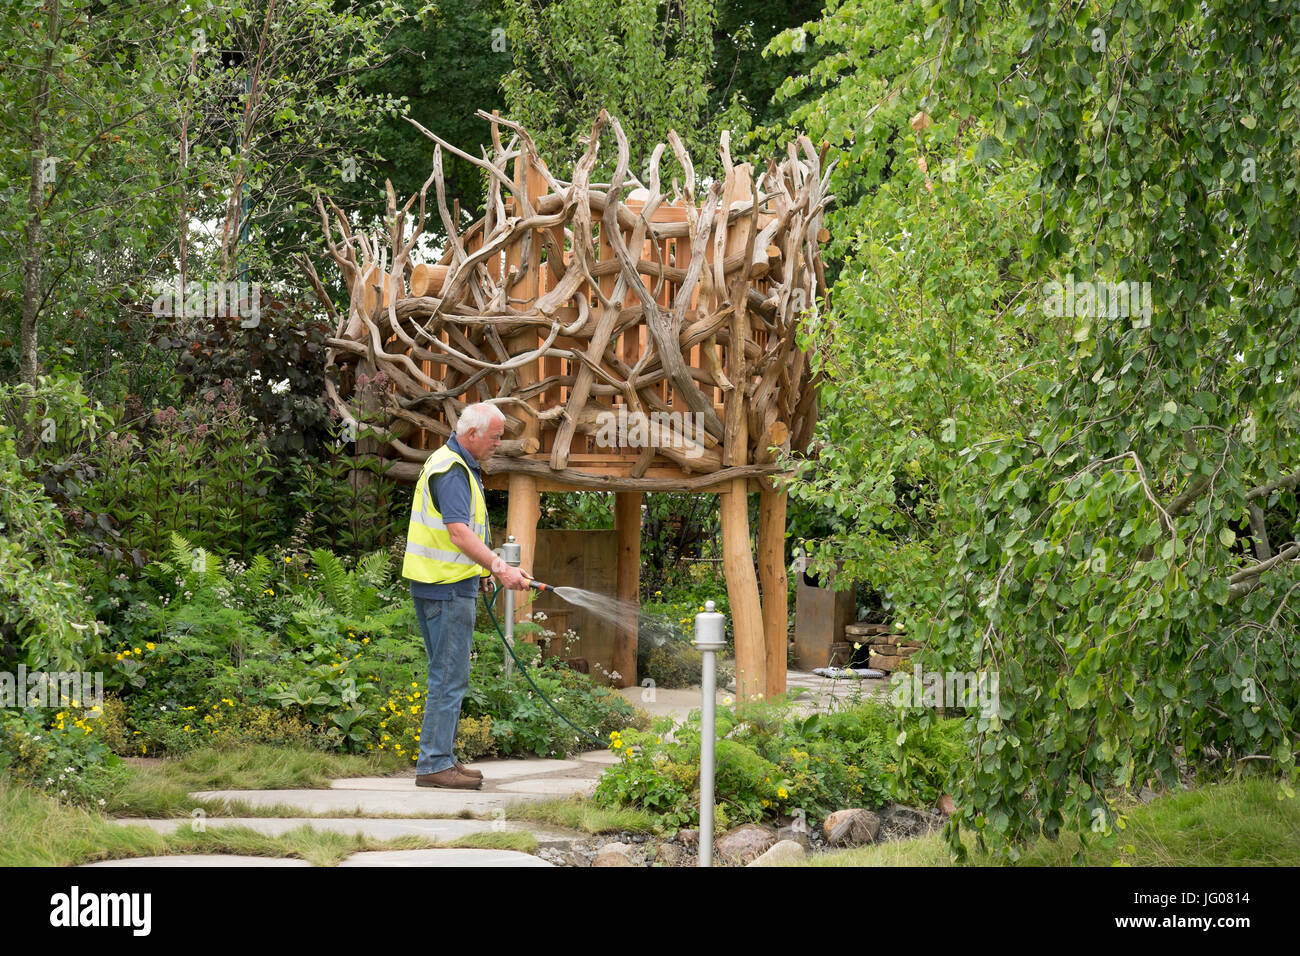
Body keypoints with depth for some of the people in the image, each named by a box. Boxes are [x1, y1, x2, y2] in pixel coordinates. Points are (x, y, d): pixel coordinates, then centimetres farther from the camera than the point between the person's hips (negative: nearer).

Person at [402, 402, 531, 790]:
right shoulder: (450, 470, -17)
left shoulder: (459, 465, 17)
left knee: (449, 675, 14)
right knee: (449, 676, -10)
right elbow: (458, 531, -29)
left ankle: (441, 758, 19)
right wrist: (499, 567, -35)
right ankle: (433, 764, -9)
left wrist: (481, 570, 27)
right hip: (446, 587, -11)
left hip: (450, 584, 11)